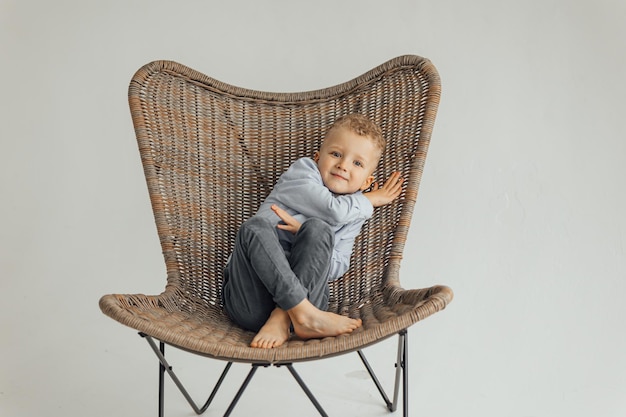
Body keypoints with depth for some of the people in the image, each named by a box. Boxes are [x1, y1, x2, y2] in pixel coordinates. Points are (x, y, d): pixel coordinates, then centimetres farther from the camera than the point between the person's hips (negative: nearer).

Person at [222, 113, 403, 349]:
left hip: (303, 292, 2)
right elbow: (334, 209, -10)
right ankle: (305, 314, -36)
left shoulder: (354, 216, 18)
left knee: (318, 229, -22)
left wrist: (305, 234, -11)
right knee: (256, 226, -29)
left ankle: (281, 320, -32)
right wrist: (371, 200, 8)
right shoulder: (301, 171, 8)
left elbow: (337, 269, 3)